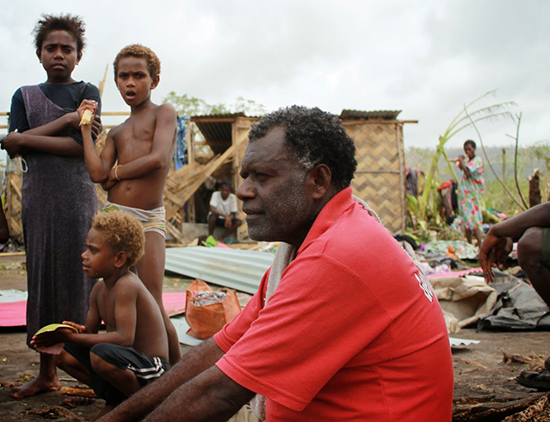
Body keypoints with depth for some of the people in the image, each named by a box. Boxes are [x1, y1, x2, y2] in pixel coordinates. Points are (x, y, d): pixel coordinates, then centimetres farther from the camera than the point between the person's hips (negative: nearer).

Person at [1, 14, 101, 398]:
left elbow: (83, 146, -10)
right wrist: (65, 120, -6)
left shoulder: (87, 93, 5)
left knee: (82, 281, -5)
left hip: (78, 197, -3)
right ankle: (47, 372, 14)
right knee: (42, 281, 5)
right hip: (38, 198, 3)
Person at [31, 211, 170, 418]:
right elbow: (90, 331, 10)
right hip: (123, 362, 9)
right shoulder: (99, 289, 7)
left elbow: (125, 338, -32)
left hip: (151, 371, -9)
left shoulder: (126, 285, -21)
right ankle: (116, 400, 12)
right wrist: (78, 333, -14)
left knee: (101, 354, -37)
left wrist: (75, 338, -29)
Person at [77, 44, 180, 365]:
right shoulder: (116, 132, 19)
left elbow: (158, 159, -12)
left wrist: (115, 173, 0)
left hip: (150, 218, -5)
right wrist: (86, 125, 10)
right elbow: (97, 173, 2)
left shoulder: (164, 113, 5)